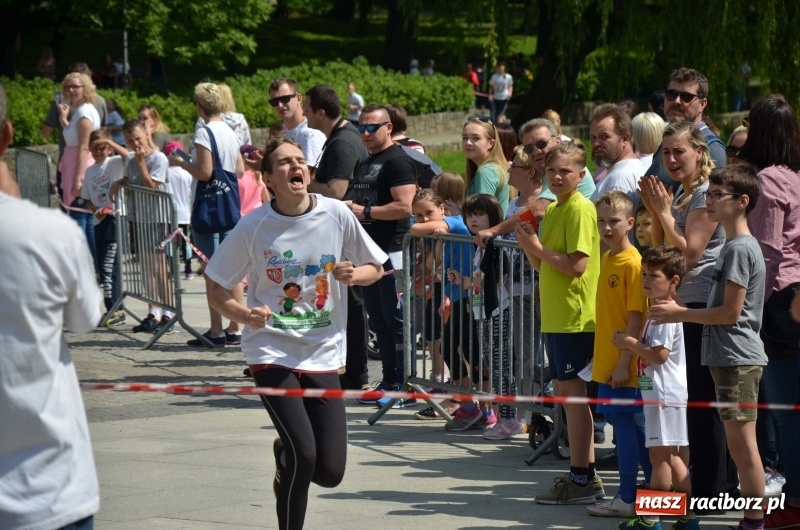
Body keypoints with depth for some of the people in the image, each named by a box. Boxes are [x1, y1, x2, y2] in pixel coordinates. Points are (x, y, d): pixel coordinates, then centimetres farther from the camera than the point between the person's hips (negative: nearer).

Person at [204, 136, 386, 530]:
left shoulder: (336, 215, -4)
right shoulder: (253, 227, -8)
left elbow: (375, 268, 9)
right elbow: (218, 291, 0)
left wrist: (353, 274, -14)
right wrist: (245, 315, -20)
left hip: (323, 354, 2)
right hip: (272, 353, -2)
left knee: (330, 472, -2)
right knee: (303, 454, -20)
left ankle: (285, 455, 33)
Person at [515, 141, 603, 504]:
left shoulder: (580, 209, -12)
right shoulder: (552, 209, 16)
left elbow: (576, 265, -20)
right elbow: (541, 264, 19)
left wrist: (537, 246, -13)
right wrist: (528, 242, 1)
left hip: (575, 314, -10)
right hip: (555, 314, 10)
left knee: (571, 390, -8)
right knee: (565, 390, 12)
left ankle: (581, 479, -6)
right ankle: (585, 474, 18)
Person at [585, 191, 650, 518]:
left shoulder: (632, 263, -15)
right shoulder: (607, 258, 12)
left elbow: (635, 318, -17)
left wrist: (623, 363, -20)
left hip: (622, 364, -9)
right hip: (606, 361, 9)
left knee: (624, 424, -4)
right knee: (629, 425, 13)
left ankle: (627, 499, 2)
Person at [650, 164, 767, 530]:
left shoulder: (740, 249, -14)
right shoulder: (734, 246, 17)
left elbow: (731, 311, -17)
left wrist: (681, 314, -9)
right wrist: (682, 313, 11)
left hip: (738, 359, -10)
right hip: (730, 358, 10)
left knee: (743, 442, -8)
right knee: (738, 444, 11)